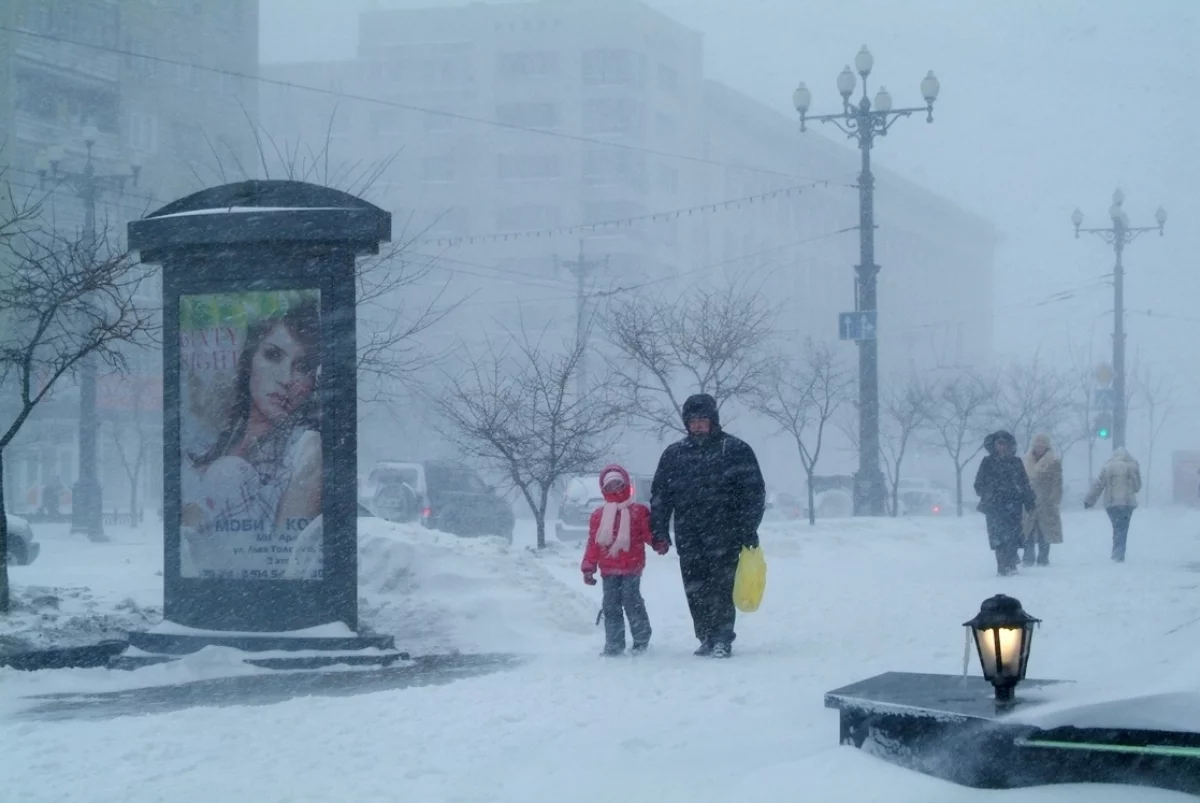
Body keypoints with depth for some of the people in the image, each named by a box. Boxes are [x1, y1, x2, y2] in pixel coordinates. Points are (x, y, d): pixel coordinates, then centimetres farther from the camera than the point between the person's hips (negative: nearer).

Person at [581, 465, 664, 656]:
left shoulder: (638, 511, 1)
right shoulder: (598, 515, 10)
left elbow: (649, 533, -4)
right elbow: (592, 544, 10)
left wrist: (659, 545, -25)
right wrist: (588, 567, 5)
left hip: (631, 569, -4)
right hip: (609, 570, 4)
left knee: (632, 602, -8)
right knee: (611, 606, 3)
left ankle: (641, 640, 6)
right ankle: (613, 645, 8)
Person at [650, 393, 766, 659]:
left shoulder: (735, 450, 2)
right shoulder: (674, 454, 13)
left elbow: (754, 492, 0)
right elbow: (659, 495, 16)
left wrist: (749, 529, -6)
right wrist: (659, 530, 9)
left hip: (724, 538, -4)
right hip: (689, 540, 4)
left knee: (721, 588, -9)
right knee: (696, 592, 3)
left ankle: (722, 639, -7)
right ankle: (706, 638, 11)